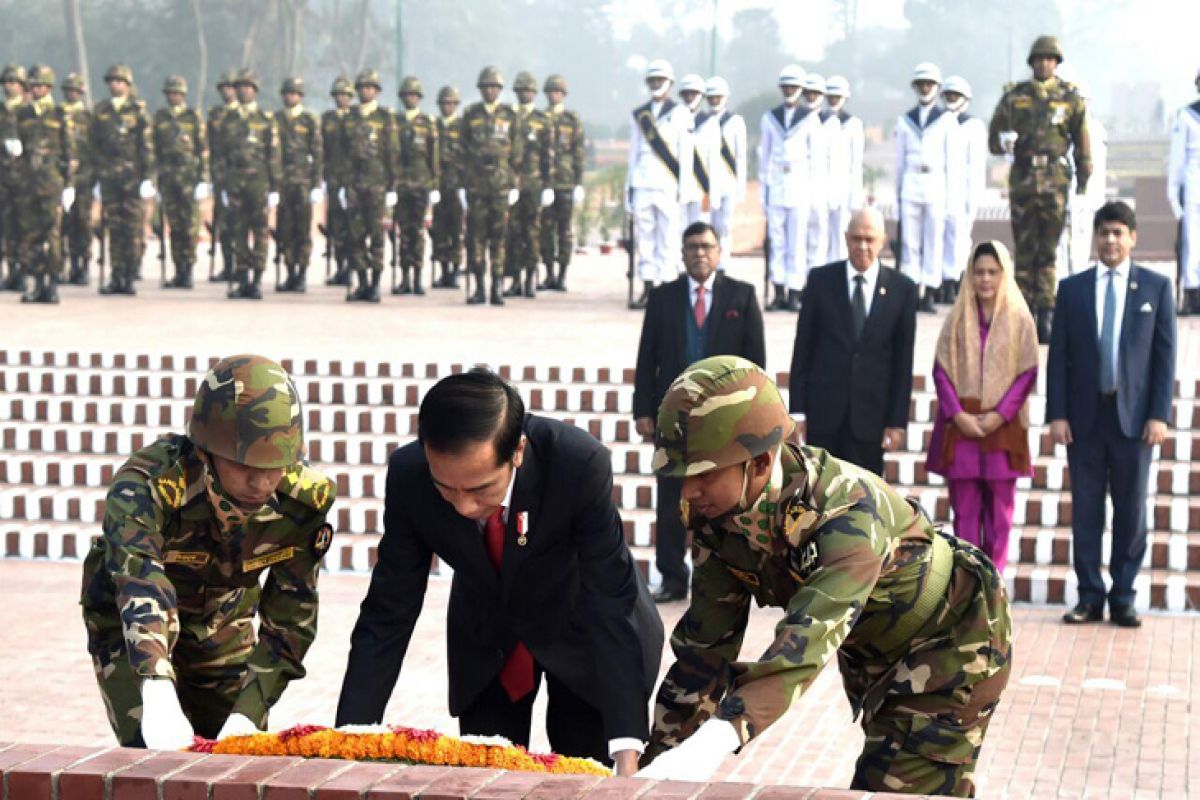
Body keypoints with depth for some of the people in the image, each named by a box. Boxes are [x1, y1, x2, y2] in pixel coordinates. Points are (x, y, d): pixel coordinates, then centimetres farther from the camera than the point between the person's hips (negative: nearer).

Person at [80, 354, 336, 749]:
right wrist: (158, 695, -70)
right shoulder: (146, 483, -38)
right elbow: (139, 581, -54)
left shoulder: (303, 501, -25)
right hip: (129, 627, -4)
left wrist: (248, 714, -32)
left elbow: (291, 618, -20)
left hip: (224, 625, 4)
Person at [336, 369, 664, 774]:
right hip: (485, 637, 2)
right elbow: (388, 614, -19)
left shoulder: (581, 465, -35)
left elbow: (610, 605, -33)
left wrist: (627, 751, -40)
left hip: (582, 632, -2)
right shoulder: (408, 475, -27)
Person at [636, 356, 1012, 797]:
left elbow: (806, 643, -53)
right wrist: (657, 763, -15)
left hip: (952, 643, -7)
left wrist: (716, 740, -67)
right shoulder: (716, 515, -18)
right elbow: (705, 642, -11)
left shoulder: (848, 512, -39)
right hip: (875, 656, 7)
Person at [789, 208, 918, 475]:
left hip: (870, 414, 0)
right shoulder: (821, 280, 3)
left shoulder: (902, 289, 1)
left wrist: (898, 421, -2)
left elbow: (904, 361, 2)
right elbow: (803, 349, 3)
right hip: (823, 410, 0)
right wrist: (798, 409, -1)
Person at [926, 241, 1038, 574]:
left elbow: (1028, 372, -1)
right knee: (964, 507, 0)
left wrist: (1000, 414, -11)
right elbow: (940, 370, 3)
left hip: (1002, 425, -1)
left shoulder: (1020, 319, 2)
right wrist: (957, 414, -9)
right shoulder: (957, 318, 6)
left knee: (999, 506, 2)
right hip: (960, 425, 1)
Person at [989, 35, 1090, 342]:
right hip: (1022, 179, 1)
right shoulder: (1014, 97, 8)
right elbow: (993, 140, 10)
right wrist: (1004, 141, -13)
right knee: (1025, 250, 3)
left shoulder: (1071, 99, 5)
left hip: (1055, 181, -1)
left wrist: (1083, 184, 5)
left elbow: (1082, 144, 8)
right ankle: (1025, 314, 7)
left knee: (1048, 250, -1)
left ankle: (1046, 312, 1)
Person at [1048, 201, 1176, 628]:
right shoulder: (1072, 288, 7)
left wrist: (1159, 414, -6)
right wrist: (1057, 414, -3)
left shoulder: (1156, 286, 4)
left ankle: (1123, 598, 11)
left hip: (1133, 417, -1)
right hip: (1084, 416, 1)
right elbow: (1058, 355, 5)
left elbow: (1165, 353, 1)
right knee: (1085, 509, 4)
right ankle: (1090, 597, 11)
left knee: (1131, 510, 4)